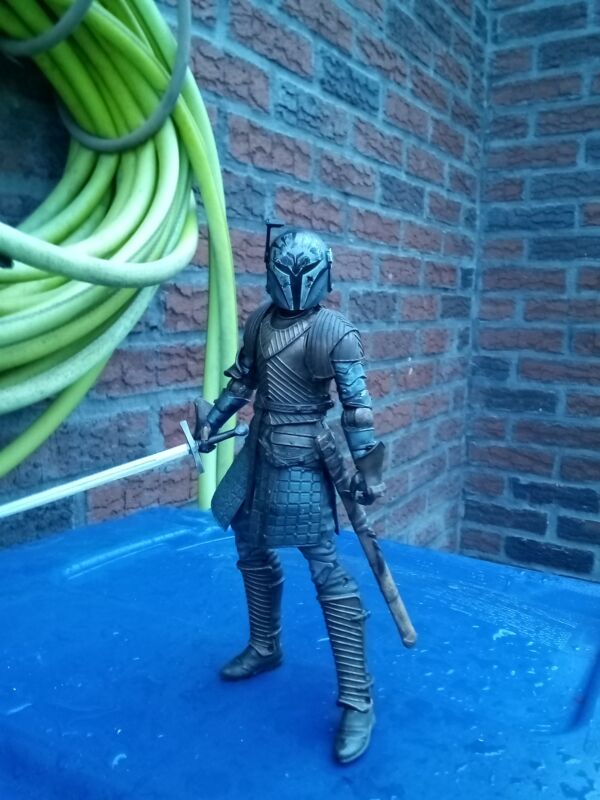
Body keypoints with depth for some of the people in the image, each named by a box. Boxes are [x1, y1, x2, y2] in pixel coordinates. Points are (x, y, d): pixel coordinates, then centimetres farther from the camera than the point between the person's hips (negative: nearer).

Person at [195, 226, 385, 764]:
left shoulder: (335, 332, -14)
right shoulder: (260, 320, 7)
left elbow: (357, 407, -13)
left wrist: (367, 471, -13)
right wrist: (211, 422, 19)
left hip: (300, 463, -7)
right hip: (257, 452, 8)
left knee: (328, 575, -7)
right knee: (253, 551, 19)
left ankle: (357, 702, 2)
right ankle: (265, 648, 42)